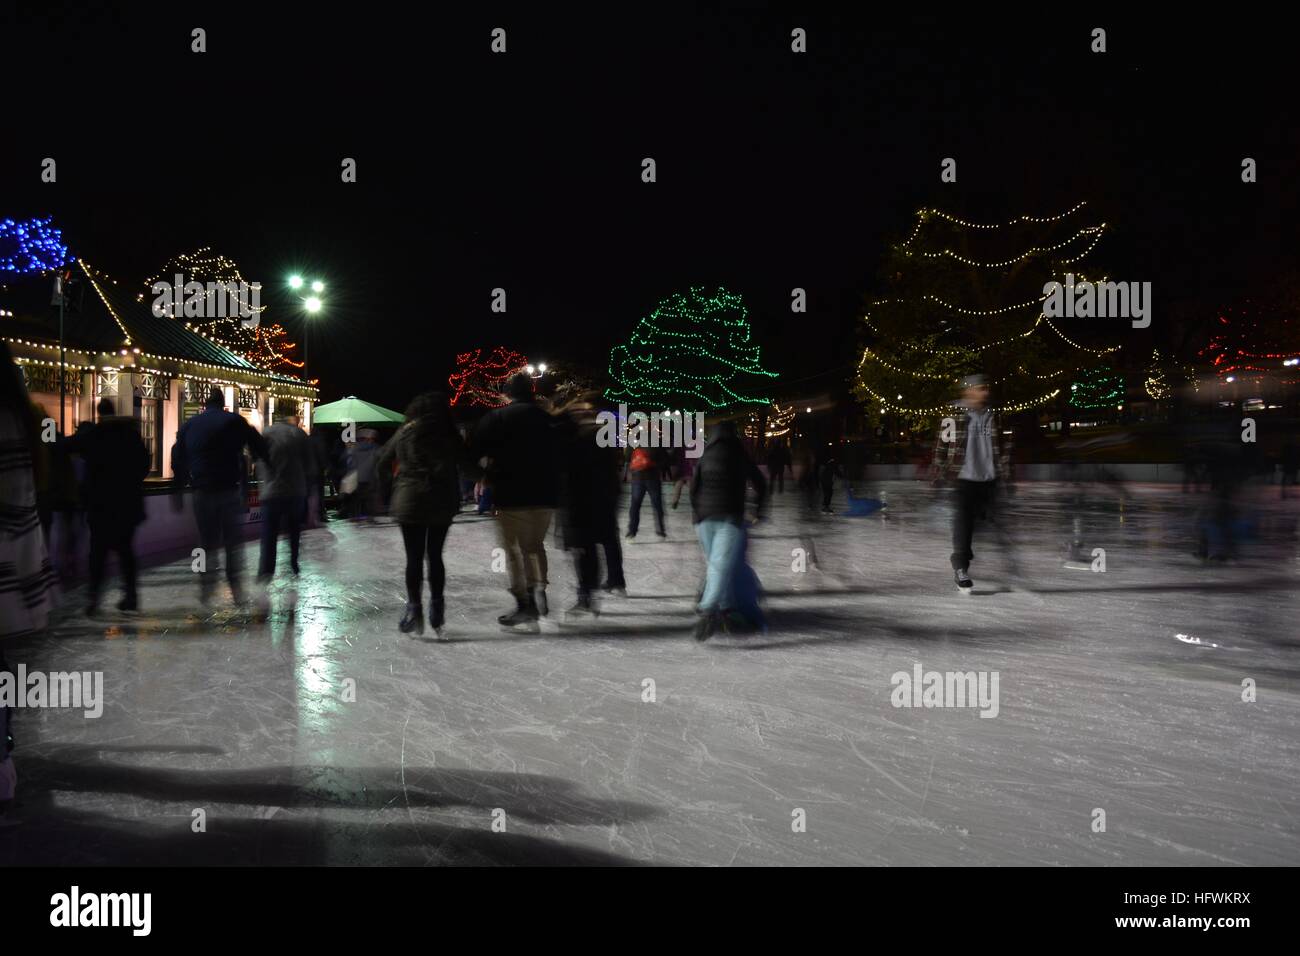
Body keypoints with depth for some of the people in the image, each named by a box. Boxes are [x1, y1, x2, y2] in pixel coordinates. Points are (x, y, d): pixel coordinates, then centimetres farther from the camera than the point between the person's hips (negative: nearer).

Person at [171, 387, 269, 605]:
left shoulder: (188, 426, 11)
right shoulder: (234, 421, 1)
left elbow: (178, 460, 12)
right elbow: (260, 449, -2)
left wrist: (179, 489, 17)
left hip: (202, 491, 2)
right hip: (230, 489, -2)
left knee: (207, 542, 10)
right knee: (233, 541, 5)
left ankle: (206, 588, 7)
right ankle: (237, 590, 2)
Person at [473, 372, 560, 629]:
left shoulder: (497, 417, -2)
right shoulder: (546, 418, 10)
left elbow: (475, 450, -5)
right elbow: (557, 456, 13)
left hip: (511, 495, -4)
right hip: (546, 495, 4)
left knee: (513, 549, 4)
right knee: (535, 544, 21)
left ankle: (524, 604, 1)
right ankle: (539, 587, 2)